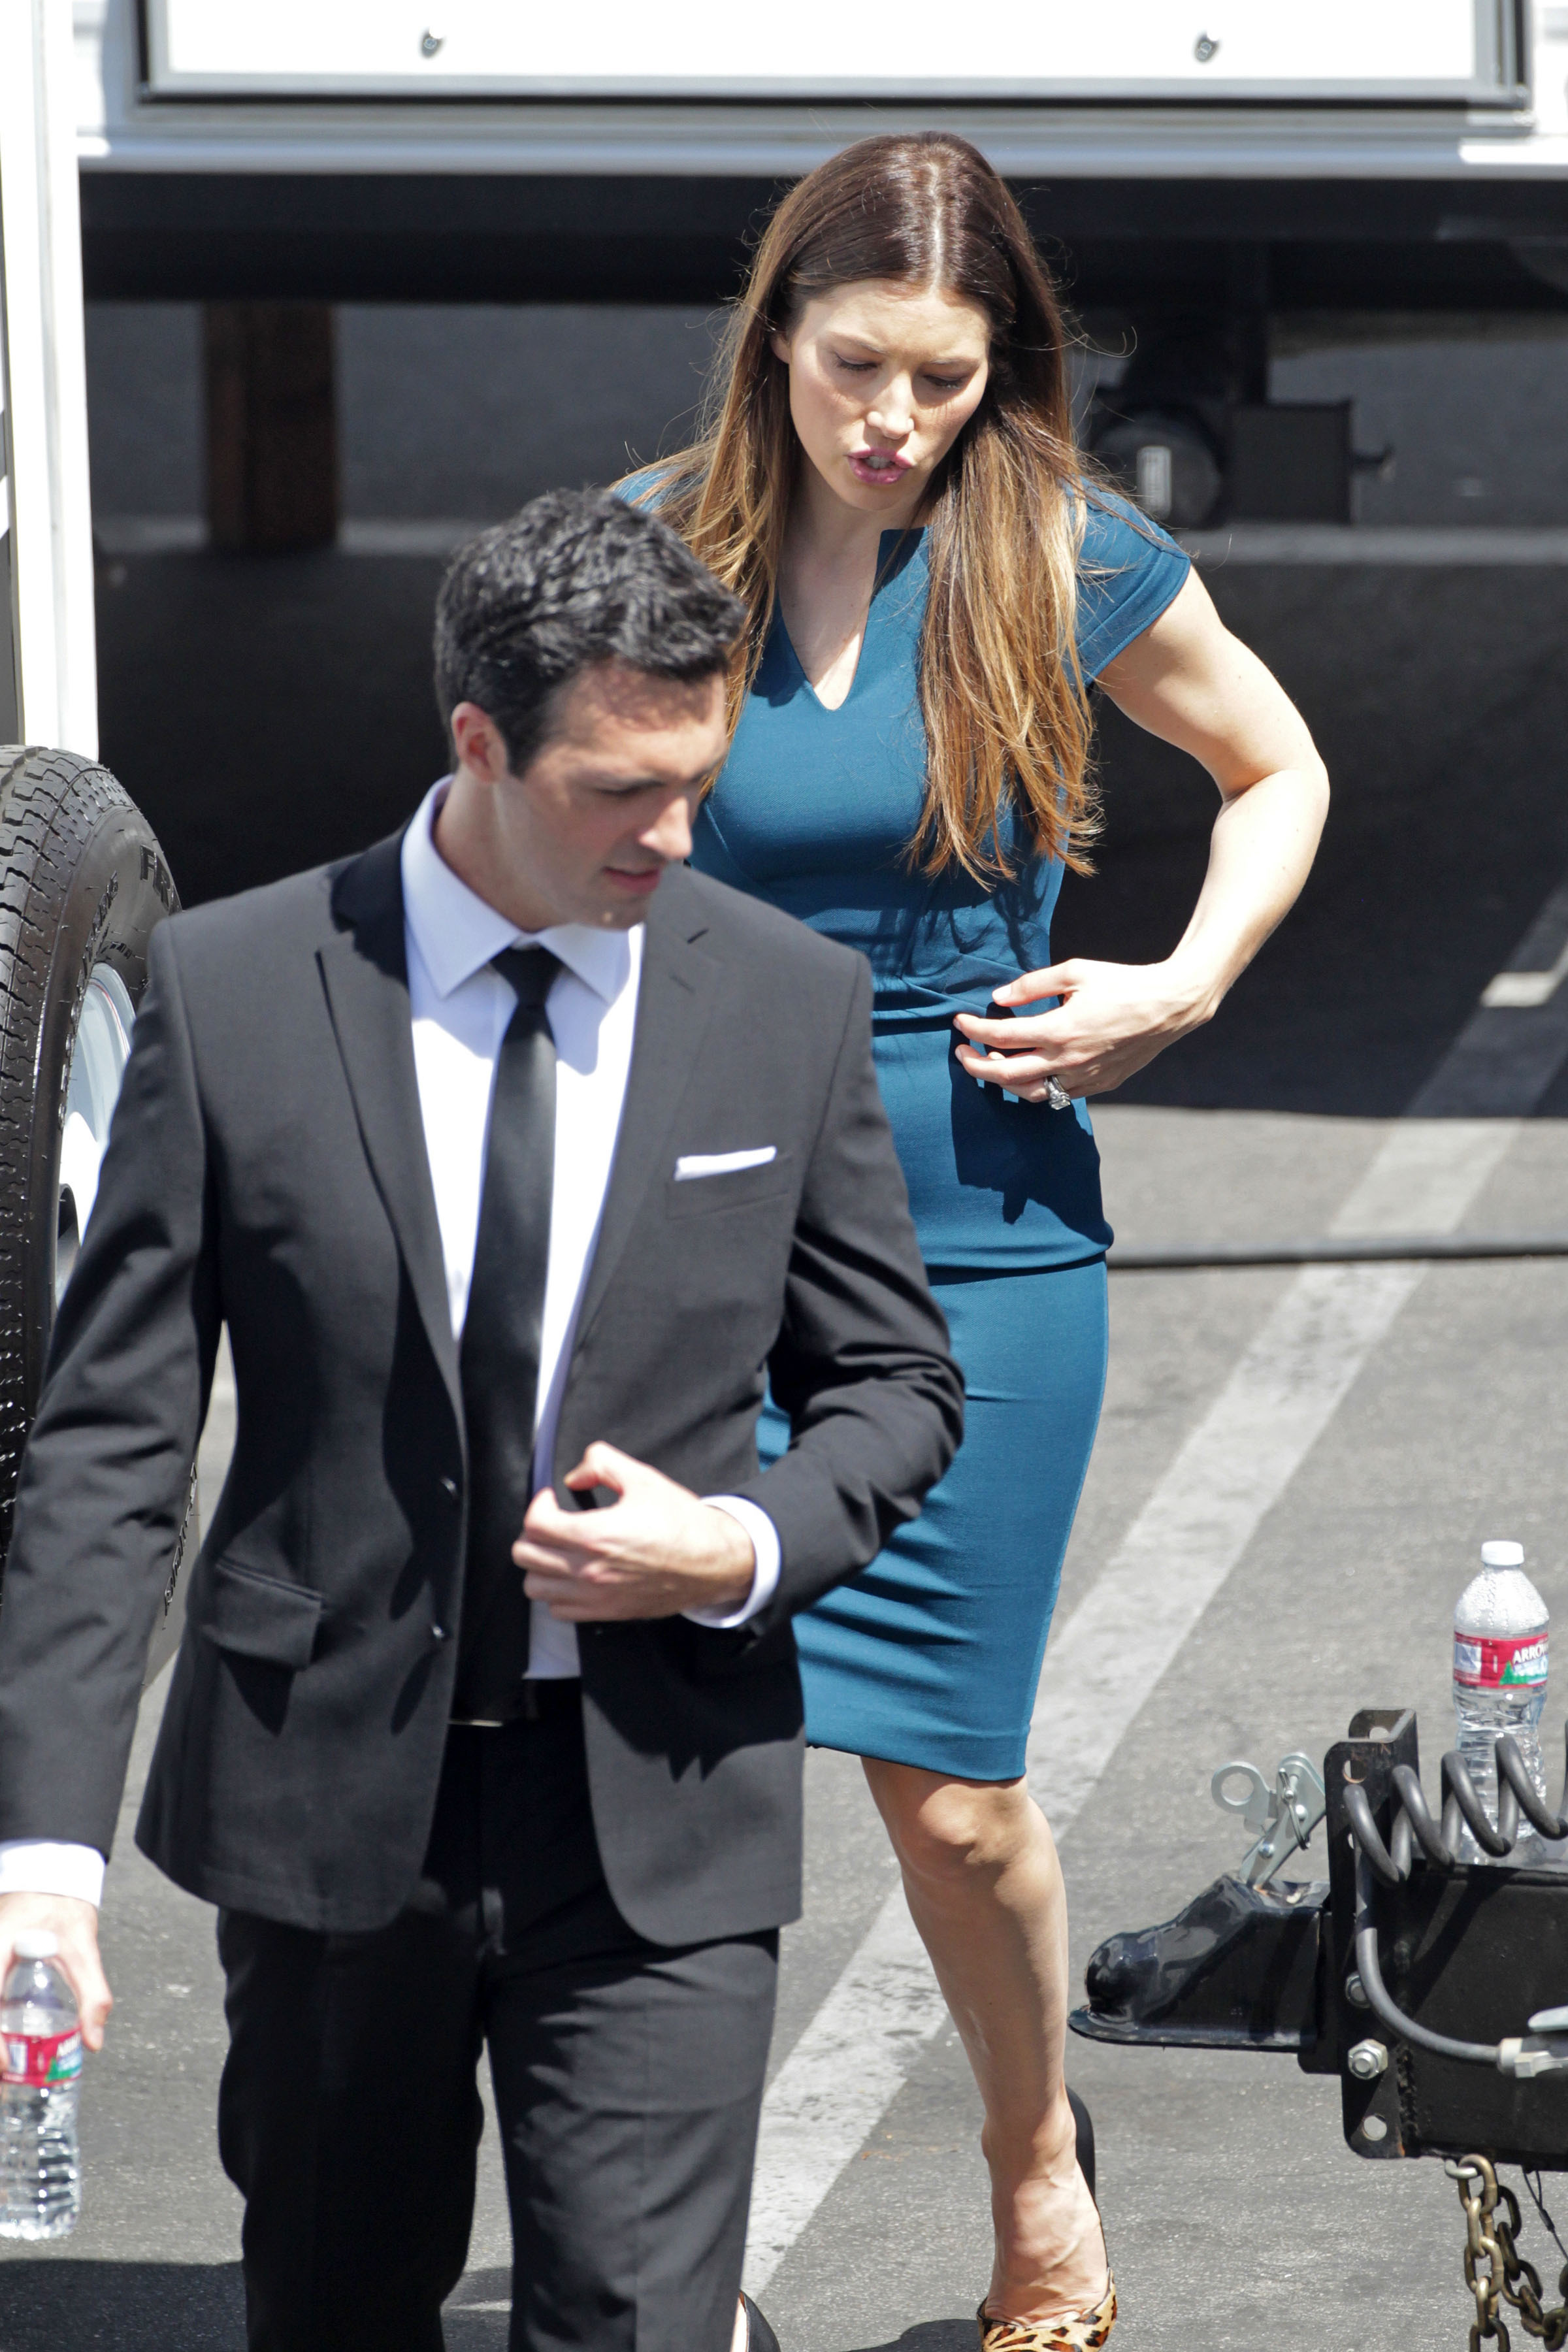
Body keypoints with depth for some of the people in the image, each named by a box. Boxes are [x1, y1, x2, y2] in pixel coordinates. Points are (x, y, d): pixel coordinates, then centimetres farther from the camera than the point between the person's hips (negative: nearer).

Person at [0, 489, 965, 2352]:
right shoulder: (231, 994, -5)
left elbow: (894, 1385, 12)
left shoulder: (788, 1005, 1)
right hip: (324, 1794, 0)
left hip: (658, 1815, 0)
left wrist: (750, 1549, -11)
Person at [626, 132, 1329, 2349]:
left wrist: (1176, 993, 0)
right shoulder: (659, 547, -3)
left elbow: (1279, 775, 14)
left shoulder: (1071, 563, -4)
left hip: (979, 1233, 0)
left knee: (950, 1793, 3)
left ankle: (1037, 2169, 30)